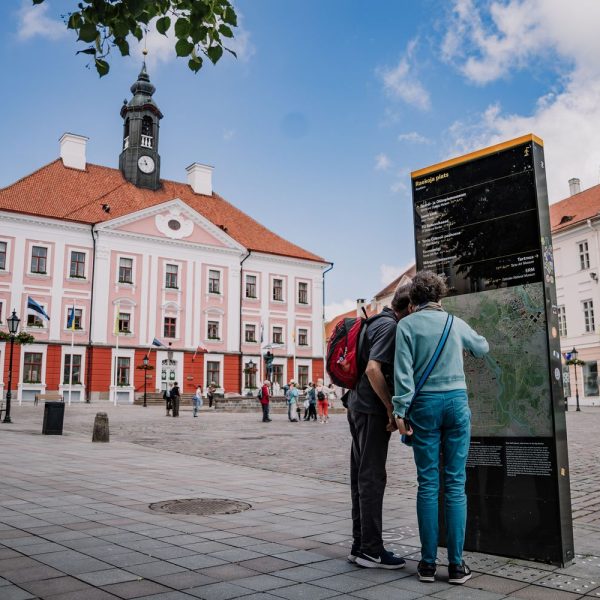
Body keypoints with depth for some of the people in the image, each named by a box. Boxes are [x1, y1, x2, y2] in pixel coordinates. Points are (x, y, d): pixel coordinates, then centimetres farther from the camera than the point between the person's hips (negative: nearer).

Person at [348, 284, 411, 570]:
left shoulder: (375, 323, 17)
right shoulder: (389, 326, -13)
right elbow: (373, 369, -23)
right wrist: (391, 409, -17)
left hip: (358, 407, 10)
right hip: (372, 410, -10)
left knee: (362, 477, 12)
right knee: (372, 478, -4)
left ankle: (360, 545, 20)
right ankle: (371, 549, 4)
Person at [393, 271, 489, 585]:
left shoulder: (407, 325, -1)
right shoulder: (455, 323, 9)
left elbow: (404, 370, -8)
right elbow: (483, 348, 27)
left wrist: (400, 411, -6)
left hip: (425, 405, -2)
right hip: (457, 401, 2)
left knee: (428, 484, 4)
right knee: (455, 483, 4)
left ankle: (428, 562, 8)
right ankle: (456, 564, 7)